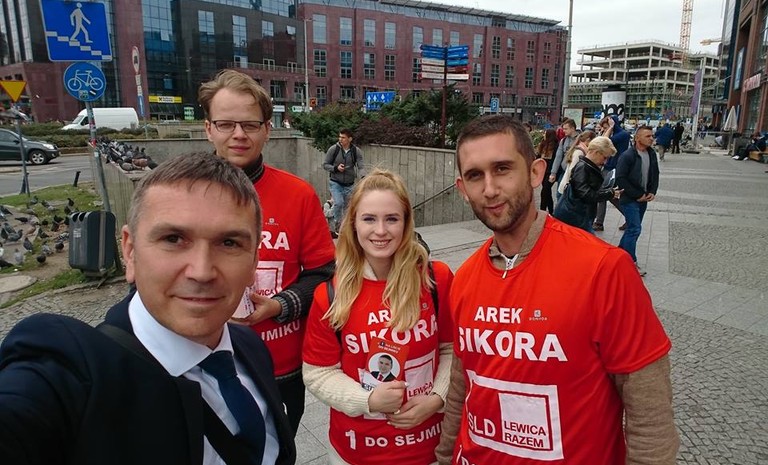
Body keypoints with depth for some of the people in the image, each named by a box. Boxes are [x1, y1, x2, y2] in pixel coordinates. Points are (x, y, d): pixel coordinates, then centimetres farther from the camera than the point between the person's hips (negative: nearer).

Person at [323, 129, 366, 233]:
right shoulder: (333, 149, -8)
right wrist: (336, 168, -19)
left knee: (347, 207, 9)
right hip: (335, 183, -2)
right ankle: (336, 223, 1)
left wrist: (363, 177, -29)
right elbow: (325, 165, 0)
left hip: (349, 185, 2)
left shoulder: (356, 151, -4)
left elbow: (360, 167, -8)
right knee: (338, 203, -21)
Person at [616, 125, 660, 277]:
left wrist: (652, 192, 1)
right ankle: (631, 262, 0)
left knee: (633, 228, 14)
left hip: (643, 198, 7)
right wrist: (638, 195, -17)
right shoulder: (627, 155, -17)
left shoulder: (652, 154, 5)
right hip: (630, 199, -7)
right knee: (635, 229, -9)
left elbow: (655, 174, 16)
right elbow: (620, 178, -20)